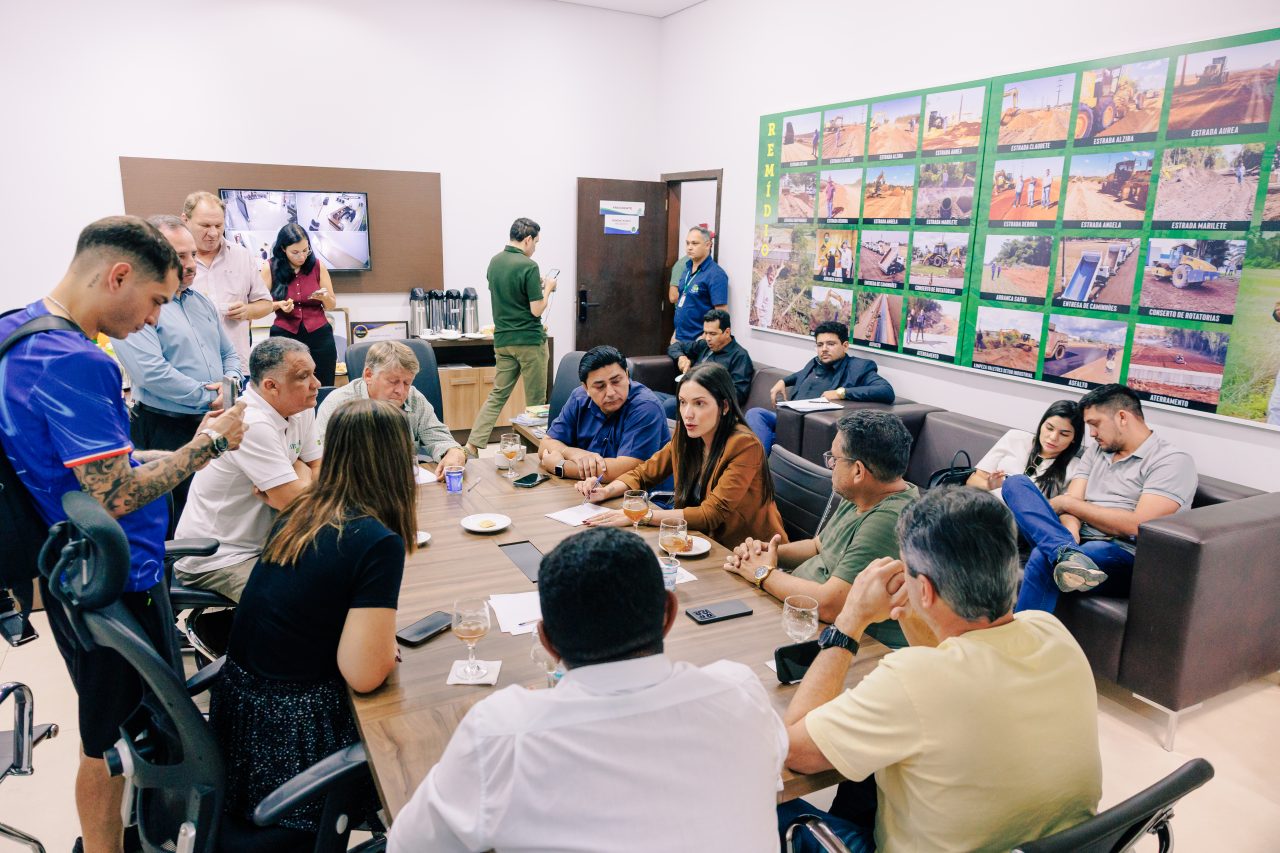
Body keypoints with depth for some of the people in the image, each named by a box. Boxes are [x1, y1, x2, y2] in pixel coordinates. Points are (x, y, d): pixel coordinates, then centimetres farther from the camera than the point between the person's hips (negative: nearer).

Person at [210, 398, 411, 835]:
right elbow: (364, 673, -23)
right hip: (294, 734, -7)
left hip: (237, 705, 8)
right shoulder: (380, 543, -23)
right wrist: (387, 635, -4)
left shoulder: (299, 512, 0)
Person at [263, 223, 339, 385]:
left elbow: (332, 305, 11)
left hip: (319, 337, 1)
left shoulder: (318, 266, 3)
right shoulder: (270, 268, 0)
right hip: (284, 337, -1)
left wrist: (325, 297, -10)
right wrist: (280, 305, -14)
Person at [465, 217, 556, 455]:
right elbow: (537, 309, -16)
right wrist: (547, 288, 1)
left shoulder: (495, 261, 7)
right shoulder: (528, 266, -16)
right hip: (529, 340, -6)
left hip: (503, 340, 6)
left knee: (497, 395, 9)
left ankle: (473, 445, 1)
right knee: (536, 400, 5)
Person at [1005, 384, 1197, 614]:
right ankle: (1067, 552, -37)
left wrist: (1068, 503, -6)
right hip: (1077, 541, 7)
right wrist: (1069, 529, -17)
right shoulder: (1096, 452, 20)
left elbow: (1138, 526, -14)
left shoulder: (1173, 461, -2)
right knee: (1016, 483, -14)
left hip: (1123, 555, -7)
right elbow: (1070, 503, 8)